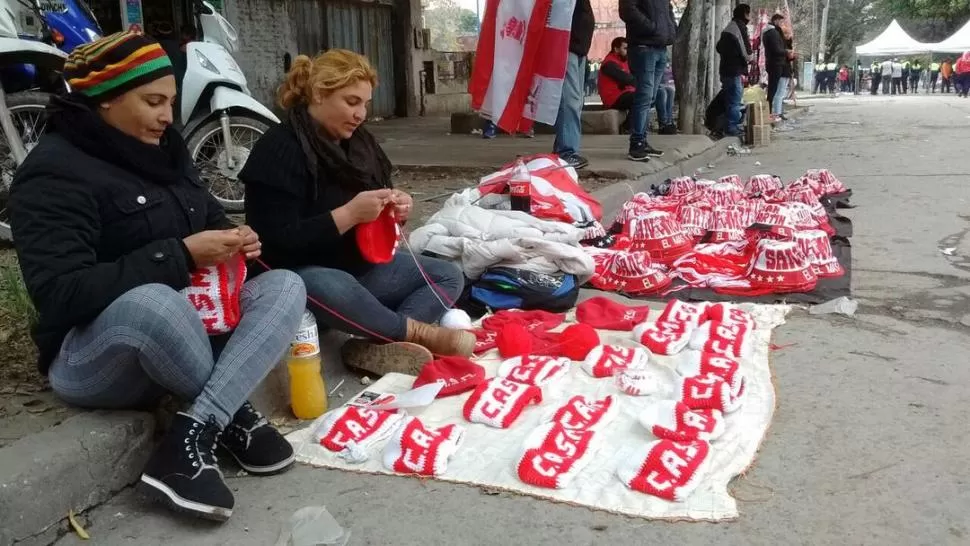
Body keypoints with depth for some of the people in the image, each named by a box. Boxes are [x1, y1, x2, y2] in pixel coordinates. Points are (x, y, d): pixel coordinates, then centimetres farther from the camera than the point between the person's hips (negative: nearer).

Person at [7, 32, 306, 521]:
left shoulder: (163, 149, 8)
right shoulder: (55, 173, -15)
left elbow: (209, 217, 21)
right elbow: (61, 293, -24)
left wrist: (233, 239, -5)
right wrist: (179, 256, -27)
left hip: (189, 323, 8)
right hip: (93, 354, -7)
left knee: (285, 287, -15)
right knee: (154, 301, -41)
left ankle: (194, 434, -26)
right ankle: (233, 417, -14)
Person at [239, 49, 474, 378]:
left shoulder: (360, 141, 8)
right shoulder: (279, 150, -15)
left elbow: (377, 220, 19)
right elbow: (279, 243, -22)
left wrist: (396, 209, -5)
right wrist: (349, 214, -28)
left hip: (360, 263, 9)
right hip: (302, 273, -8)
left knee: (448, 276, -4)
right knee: (334, 290, -42)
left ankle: (378, 345, -28)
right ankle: (419, 333, -21)